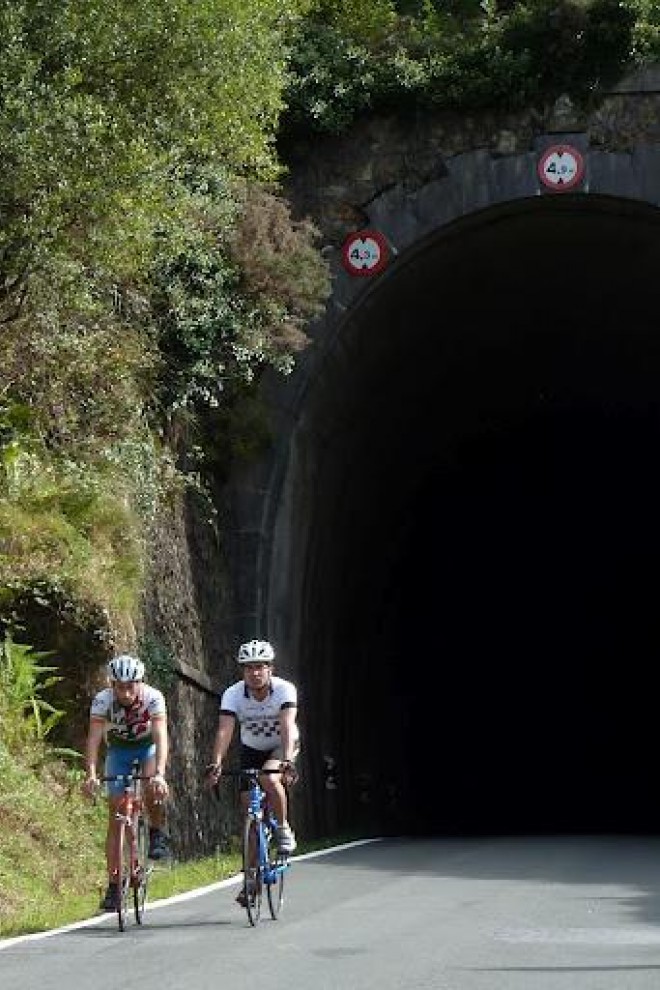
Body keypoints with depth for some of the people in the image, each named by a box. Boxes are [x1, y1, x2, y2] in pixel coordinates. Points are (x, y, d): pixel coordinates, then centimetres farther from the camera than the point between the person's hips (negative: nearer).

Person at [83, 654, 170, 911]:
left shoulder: (153, 697, -31)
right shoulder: (102, 700, -28)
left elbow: (161, 736, -40)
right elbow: (94, 737, -36)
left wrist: (160, 774, -54)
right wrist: (91, 774, -51)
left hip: (148, 747, -1)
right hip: (118, 750, 1)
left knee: (153, 789, -33)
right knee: (115, 816, -6)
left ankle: (157, 832, -4)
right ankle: (113, 885, -3)